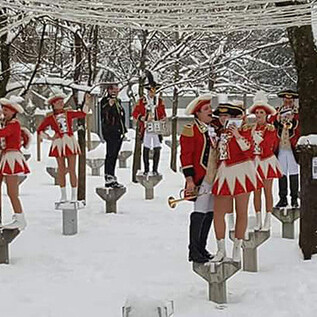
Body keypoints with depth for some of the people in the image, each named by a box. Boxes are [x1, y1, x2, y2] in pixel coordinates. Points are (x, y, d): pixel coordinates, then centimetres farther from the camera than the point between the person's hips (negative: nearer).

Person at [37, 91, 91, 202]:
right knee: (61, 170, 4)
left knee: (72, 170, -1)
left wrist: (87, 103, -7)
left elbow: (82, 114, 5)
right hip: (58, 144, 0)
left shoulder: (68, 113, 7)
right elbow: (40, 130, 8)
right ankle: (63, 195, 13)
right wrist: (50, 138, -1)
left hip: (71, 143, 0)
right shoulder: (49, 117, 2)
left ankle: (74, 195, 4)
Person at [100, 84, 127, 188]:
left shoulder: (118, 101, 19)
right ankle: (109, 178, -13)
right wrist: (110, 105, -44)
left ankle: (110, 177, 19)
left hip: (119, 132, 9)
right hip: (110, 132, -9)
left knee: (114, 155, 12)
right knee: (111, 154, -12)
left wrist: (124, 130, 22)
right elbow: (103, 112, -26)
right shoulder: (105, 101, -6)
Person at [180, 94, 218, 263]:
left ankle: (202, 248, 19)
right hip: (200, 179, -8)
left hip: (214, 178, 8)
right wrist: (189, 179, -16)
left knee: (210, 213, 9)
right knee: (199, 214, -8)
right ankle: (194, 251, -2)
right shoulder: (190, 130, -7)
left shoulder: (214, 129, 17)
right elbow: (186, 156, -11)